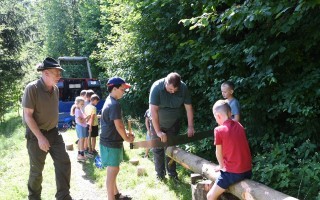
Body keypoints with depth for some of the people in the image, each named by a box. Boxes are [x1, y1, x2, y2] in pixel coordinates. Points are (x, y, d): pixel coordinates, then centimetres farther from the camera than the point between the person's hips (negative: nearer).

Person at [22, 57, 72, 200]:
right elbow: (28, 115, -20)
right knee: (37, 169, 7)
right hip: (36, 134, -6)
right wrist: (40, 137, -23)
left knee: (64, 163, 0)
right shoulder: (32, 88, -19)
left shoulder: (55, 88, 2)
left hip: (53, 132, 6)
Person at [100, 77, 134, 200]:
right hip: (112, 143, -10)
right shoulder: (115, 104, -20)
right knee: (113, 171, -2)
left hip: (109, 141, 10)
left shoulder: (109, 101, 12)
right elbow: (118, 125, -23)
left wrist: (124, 134, 11)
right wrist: (126, 138, -9)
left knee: (113, 170, 19)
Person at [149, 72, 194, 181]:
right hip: (157, 124, -2)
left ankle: (172, 173, 21)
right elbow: (153, 110, -30)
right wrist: (158, 131, -31)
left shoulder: (183, 88, -20)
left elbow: (188, 107, -10)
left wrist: (190, 127, -11)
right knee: (157, 149, 2)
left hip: (173, 124, 2)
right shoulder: (157, 87, -28)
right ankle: (160, 174, 14)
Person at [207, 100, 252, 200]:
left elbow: (219, 153, -2)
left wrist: (221, 166, 17)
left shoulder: (219, 130, -12)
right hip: (247, 170, 7)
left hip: (232, 172, -7)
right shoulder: (239, 126, 5)